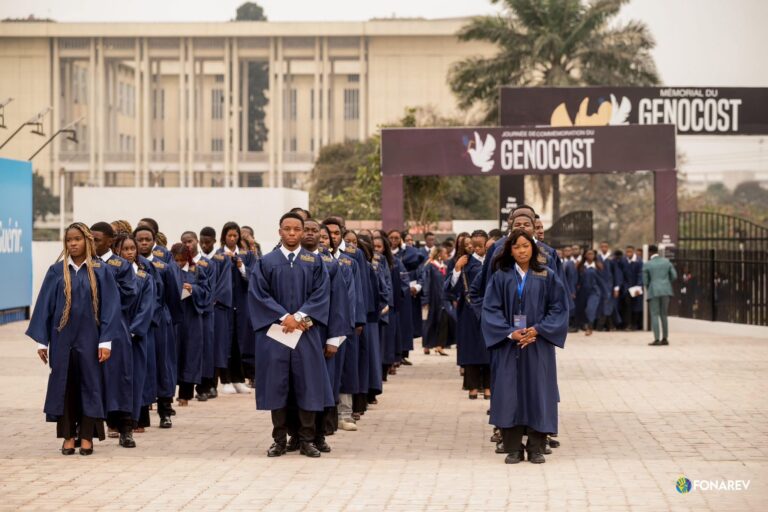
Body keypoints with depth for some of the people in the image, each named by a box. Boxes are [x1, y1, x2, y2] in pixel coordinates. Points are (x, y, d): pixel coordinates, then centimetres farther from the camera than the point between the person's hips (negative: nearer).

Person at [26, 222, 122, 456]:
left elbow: (110, 306, -3)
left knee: (89, 383, 1)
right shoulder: (56, 271, 3)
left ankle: (86, 435, 9)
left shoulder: (100, 271, -1)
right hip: (62, 337, 1)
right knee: (64, 384, 3)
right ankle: (68, 435, 10)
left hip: (88, 337, -1)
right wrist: (41, 340, -1)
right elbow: (44, 305, 4)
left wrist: (105, 341, -9)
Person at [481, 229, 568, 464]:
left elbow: (559, 308, 1)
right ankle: (513, 448, 6)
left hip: (538, 345, 0)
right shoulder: (500, 277, 3)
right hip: (508, 345, 0)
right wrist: (510, 333, -13)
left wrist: (537, 329, -11)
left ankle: (536, 448, 10)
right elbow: (491, 309, 0)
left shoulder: (547, 276, 3)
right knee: (510, 394, -1)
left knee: (537, 392, 1)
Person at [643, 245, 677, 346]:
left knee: (654, 315, -1)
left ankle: (656, 339, -10)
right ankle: (665, 338, 12)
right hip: (666, 291, 4)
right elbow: (674, 276, 4)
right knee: (663, 315, 13)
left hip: (653, 292, -4)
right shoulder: (667, 261, 4)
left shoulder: (647, 264, -5)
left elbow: (645, 281, -1)